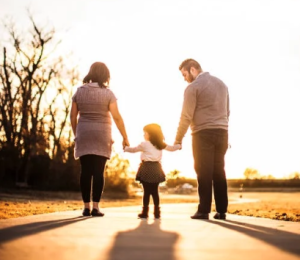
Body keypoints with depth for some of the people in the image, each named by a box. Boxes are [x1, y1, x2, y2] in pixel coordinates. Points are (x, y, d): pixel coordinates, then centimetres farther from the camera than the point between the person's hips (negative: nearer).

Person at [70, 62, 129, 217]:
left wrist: (76, 134, 16)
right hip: (101, 136, -2)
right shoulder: (107, 93, -5)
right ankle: (95, 207, -4)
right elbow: (117, 117, -8)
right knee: (98, 171, -1)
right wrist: (125, 137, -2)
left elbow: (73, 116, 5)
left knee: (85, 171, 4)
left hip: (84, 135, 2)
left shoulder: (79, 91, 4)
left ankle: (86, 207, 5)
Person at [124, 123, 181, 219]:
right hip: (156, 168, 5)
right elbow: (171, 148, 24)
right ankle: (157, 212, 10)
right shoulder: (161, 145, 11)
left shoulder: (144, 144, -3)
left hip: (147, 168, -5)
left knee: (146, 191, -3)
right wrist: (179, 146, 44)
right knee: (155, 191, 10)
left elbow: (134, 149, 9)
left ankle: (145, 212, -1)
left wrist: (126, 148, 28)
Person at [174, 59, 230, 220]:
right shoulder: (221, 83, 15)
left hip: (203, 134, -6)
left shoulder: (193, 87, -6)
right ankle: (221, 211, 7)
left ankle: (204, 211, -2)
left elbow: (186, 116, -9)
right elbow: (227, 111, 17)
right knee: (219, 172, 8)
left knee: (204, 172, -2)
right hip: (222, 133, 6)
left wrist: (178, 139, -2)